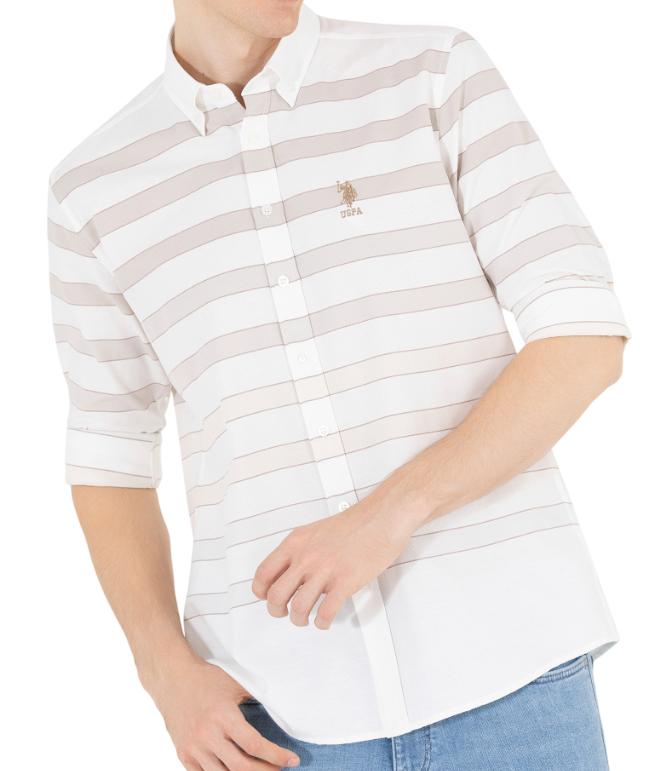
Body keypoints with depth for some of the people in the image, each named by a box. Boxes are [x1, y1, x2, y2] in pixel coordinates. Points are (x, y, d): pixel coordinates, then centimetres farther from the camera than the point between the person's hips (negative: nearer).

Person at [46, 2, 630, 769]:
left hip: (498, 654, -1)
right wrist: (170, 675, -4)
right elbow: (109, 462, 13)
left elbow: (588, 344, -6)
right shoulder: (95, 189, 6)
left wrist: (386, 515, -20)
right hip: (297, 698, 2)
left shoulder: (440, 72, 0)